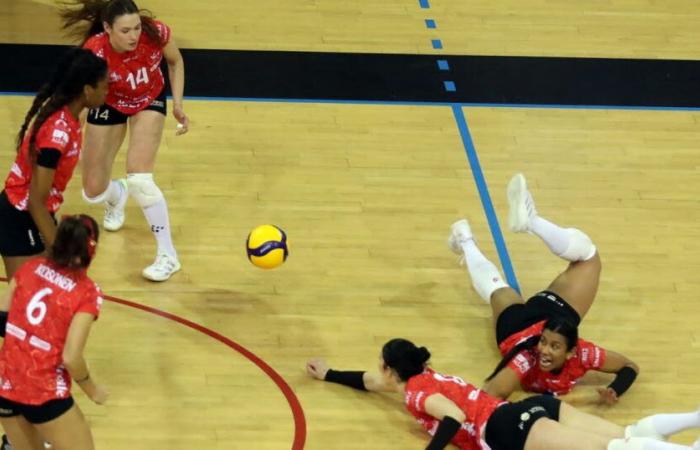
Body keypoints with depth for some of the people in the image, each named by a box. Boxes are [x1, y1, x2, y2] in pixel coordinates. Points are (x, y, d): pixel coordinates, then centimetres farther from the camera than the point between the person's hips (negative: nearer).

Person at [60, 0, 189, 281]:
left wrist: (177, 105, -13)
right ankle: (116, 197, 44)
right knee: (93, 192, 4)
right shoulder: (95, 51, -36)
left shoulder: (156, 33, -31)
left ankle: (168, 256, -7)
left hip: (149, 101, -1)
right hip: (109, 104, 1)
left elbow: (175, 62, -8)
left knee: (139, 178, -21)